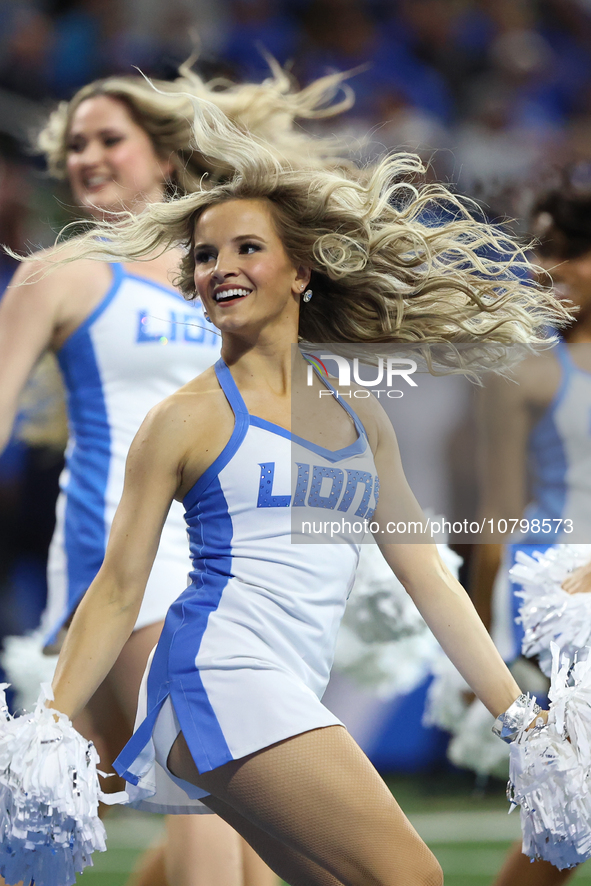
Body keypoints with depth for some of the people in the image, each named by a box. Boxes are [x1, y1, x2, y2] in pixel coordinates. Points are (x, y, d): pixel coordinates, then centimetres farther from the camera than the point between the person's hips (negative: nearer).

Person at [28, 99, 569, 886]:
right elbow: (117, 592, 2)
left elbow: (427, 577, 19)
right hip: (222, 675, -7)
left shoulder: (360, 419, 17)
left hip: (290, 703, 7)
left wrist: (522, 719, 15)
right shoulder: (189, 417, 1)